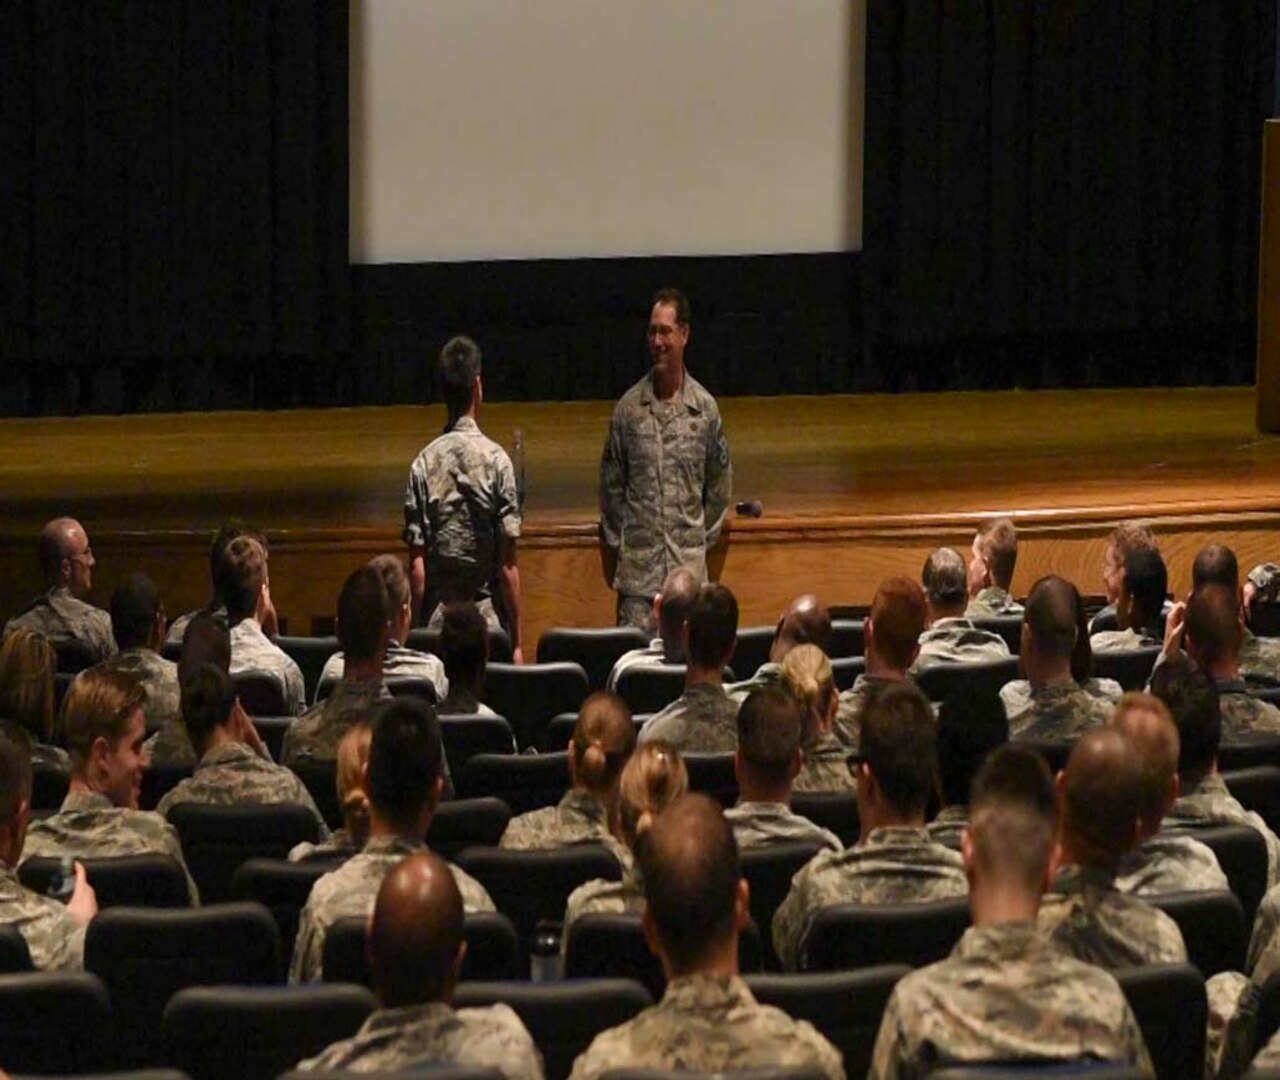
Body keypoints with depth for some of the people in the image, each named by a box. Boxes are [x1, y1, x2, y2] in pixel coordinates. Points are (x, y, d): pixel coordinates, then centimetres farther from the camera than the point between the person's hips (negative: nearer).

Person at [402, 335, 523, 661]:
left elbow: (416, 565, -2)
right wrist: (516, 640, -1)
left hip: (437, 622, 2)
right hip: (488, 619, -2)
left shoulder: (424, 463, -1)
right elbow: (508, 564, -7)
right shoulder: (495, 459, -7)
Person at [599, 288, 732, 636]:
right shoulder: (628, 408, 1)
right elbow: (611, 485, 8)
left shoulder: (706, 409, 3)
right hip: (638, 564, -1)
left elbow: (720, 484, 13)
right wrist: (613, 550, 9)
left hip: (689, 566, 1)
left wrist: (703, 539, 12)